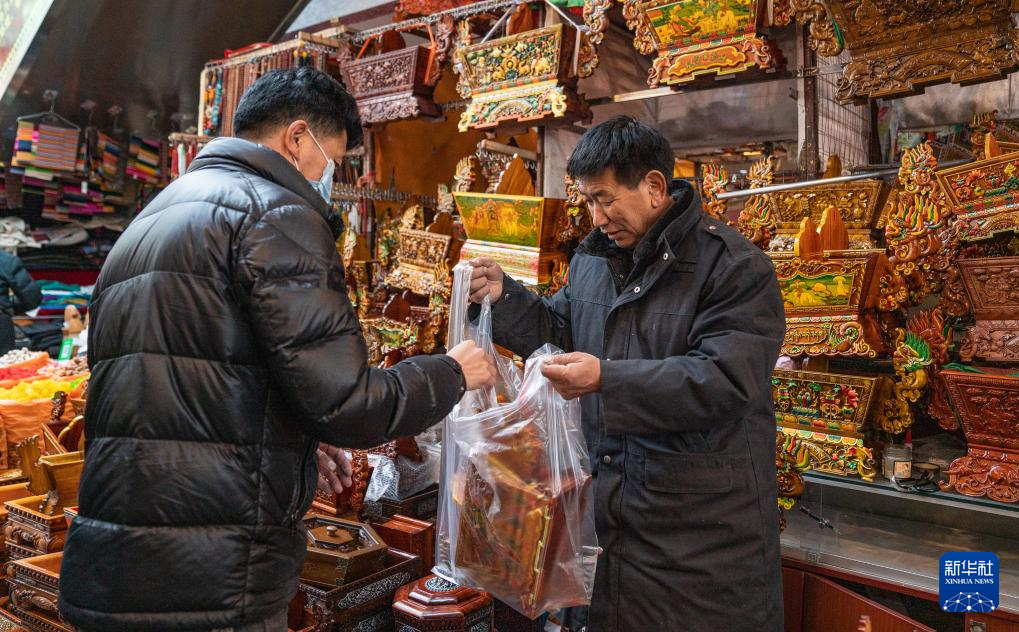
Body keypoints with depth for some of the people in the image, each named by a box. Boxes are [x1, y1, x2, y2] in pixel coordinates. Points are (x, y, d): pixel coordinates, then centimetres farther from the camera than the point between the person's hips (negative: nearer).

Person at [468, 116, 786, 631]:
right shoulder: (592, 257, 8)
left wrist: (608, 378, -31)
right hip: (608, 500, 6)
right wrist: (502, 295, 0)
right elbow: (555, 330, 18)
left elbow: (725, 378, -23)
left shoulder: (735, 266, -14)